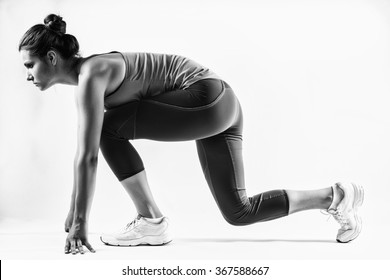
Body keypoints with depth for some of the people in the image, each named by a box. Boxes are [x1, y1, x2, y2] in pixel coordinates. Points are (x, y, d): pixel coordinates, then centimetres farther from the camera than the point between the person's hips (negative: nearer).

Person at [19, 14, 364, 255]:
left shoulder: (90, 74, -14)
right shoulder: (86, 78, 15)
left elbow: (88, 155, -19)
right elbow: (86, 153, 21)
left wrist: (81, 222, -13)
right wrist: (73, 214, 25)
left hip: (208, 99, -10)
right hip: (219, 107, 10)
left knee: (110, 126, -11)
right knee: (239, 213, 10)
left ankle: (151, 221, -4)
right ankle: (336, 195, 19)